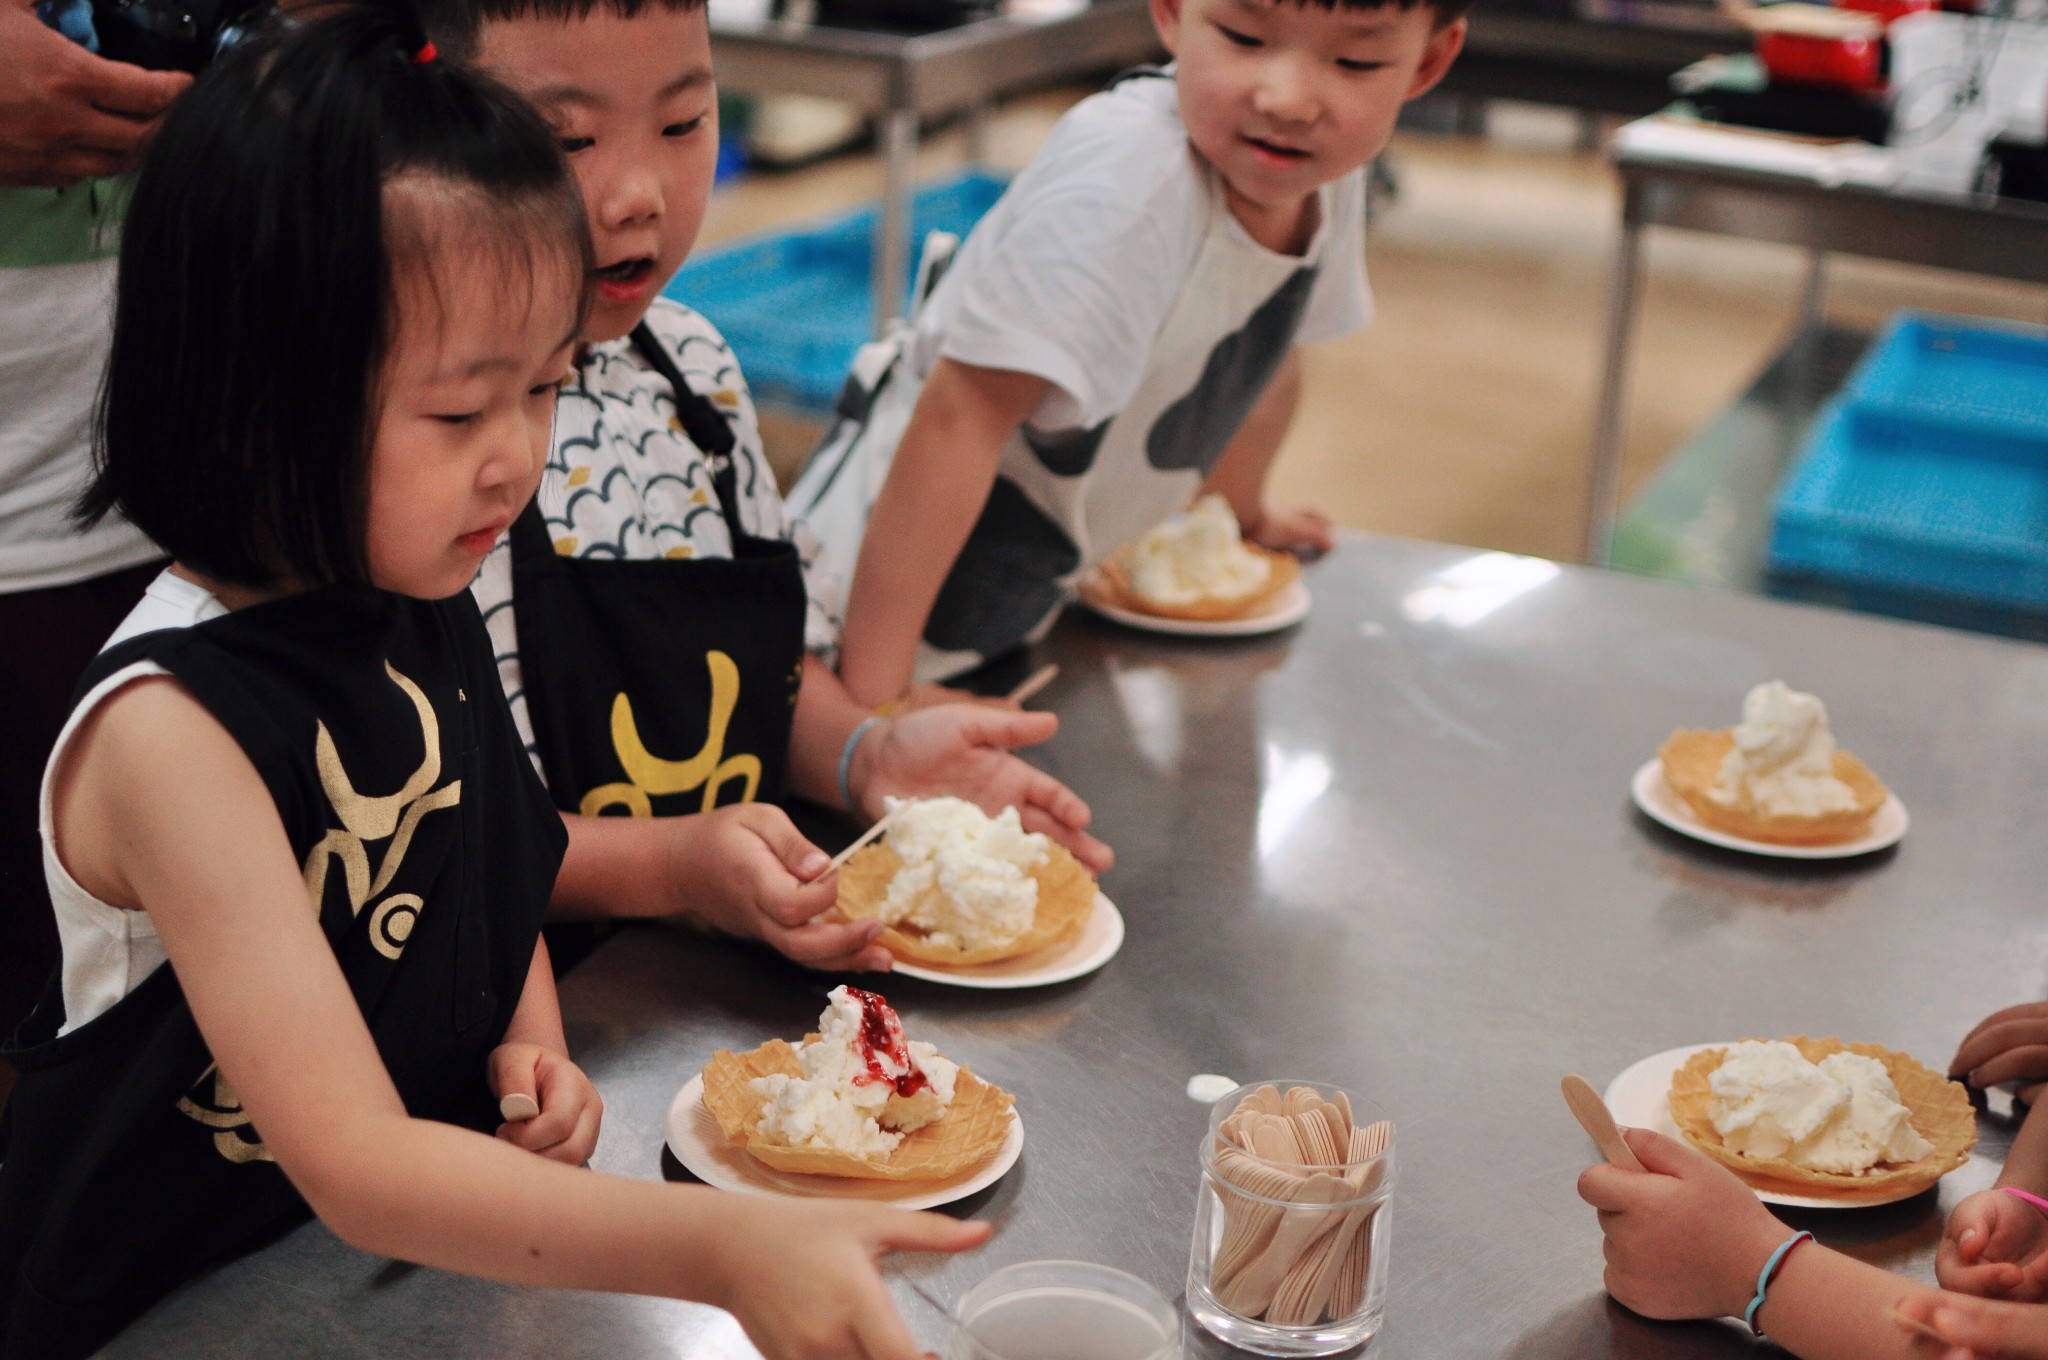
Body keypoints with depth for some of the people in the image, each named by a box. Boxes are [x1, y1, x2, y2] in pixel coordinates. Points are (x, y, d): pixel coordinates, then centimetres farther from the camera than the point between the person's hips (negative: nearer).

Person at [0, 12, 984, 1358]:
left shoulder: (426, 603, -3)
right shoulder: (170, 729, -24)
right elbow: (353, 1165, -29)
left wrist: (536, 1046, -3)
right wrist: (723, 1247, -39)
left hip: (433, 1250, 6)